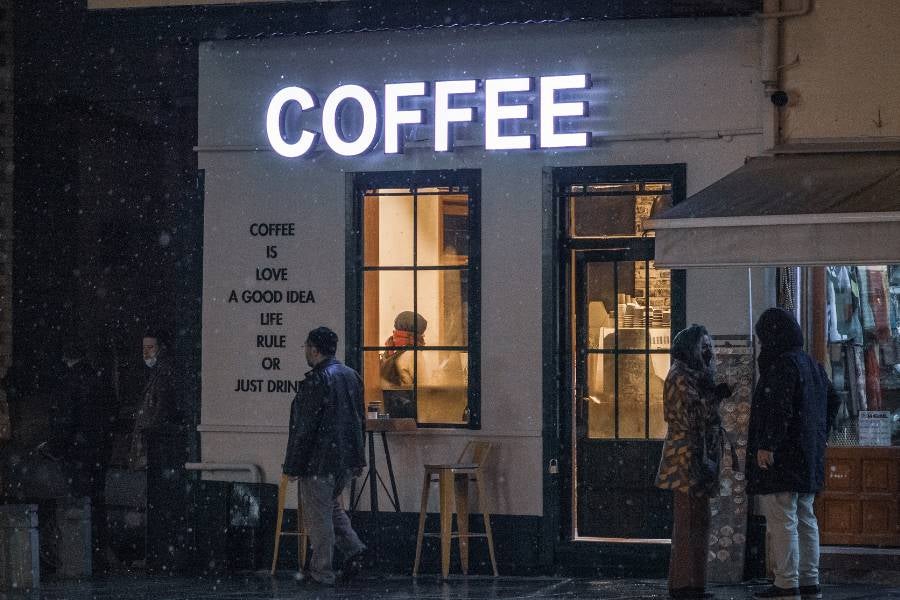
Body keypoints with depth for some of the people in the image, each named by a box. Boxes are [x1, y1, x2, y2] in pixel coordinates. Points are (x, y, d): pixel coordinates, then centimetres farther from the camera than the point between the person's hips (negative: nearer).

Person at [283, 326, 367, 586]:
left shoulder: (316, 381, -19)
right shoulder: (352, 375, 7)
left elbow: (304, 428, -18)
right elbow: (359, 420, 15)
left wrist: (293, 466, -11)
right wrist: (358, 458, 22)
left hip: (320, 461, -8)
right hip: (348, 459, 8)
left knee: (318, 515, 2)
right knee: (332, 505, 24)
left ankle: (322, 572, 8)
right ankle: (353, 549, 9)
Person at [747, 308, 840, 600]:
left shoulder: (783, 364, -14)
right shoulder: (812, 365, 15)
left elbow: (779, 408, -24)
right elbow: (832, 401, 24)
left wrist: (767, 445, -23)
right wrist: (818, 437, 25)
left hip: (781, 456, -9)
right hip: (809, 457, 10)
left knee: (781, 520, -7)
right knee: (805, 518, 14)